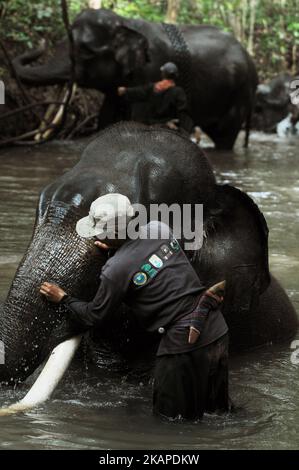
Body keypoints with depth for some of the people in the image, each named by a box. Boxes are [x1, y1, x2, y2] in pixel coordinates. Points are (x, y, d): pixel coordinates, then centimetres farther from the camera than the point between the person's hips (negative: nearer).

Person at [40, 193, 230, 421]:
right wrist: (117, 248, 23)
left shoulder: (116, 270, -14)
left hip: (185, 342, -7)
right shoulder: (159, 229, 2)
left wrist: (63, 298, 18)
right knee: (217, 411, 19)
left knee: (170, 419, 7)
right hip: (217, 328, 7)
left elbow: (92, 317, 2)